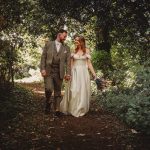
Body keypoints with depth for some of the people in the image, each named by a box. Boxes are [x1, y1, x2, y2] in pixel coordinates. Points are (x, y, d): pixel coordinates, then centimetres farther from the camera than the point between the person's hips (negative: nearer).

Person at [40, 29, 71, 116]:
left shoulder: (66, 48, 10)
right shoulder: (48, 44, 6)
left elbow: (68, 61, 4)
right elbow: (43, 57, 3)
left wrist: (68, 73, -6)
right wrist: (43, 69, -8)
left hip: (59, 73, 2)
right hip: (48, 71, -2)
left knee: (58, 92, 5)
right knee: (49, 89, -16)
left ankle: (56, 109, 16)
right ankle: (48, 103, 13)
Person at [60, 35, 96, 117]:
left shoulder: (86, 51, 4)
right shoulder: (73, 50, 7)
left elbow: (89, 63, 3)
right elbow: (71, 63, 9)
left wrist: (93, 73, -6)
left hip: (83, 73, -1)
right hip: (74, 73, 1)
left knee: (83, 91, 3)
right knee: (73, 91, -4)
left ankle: (81, 110, 15)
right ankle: (72, 108, 12)